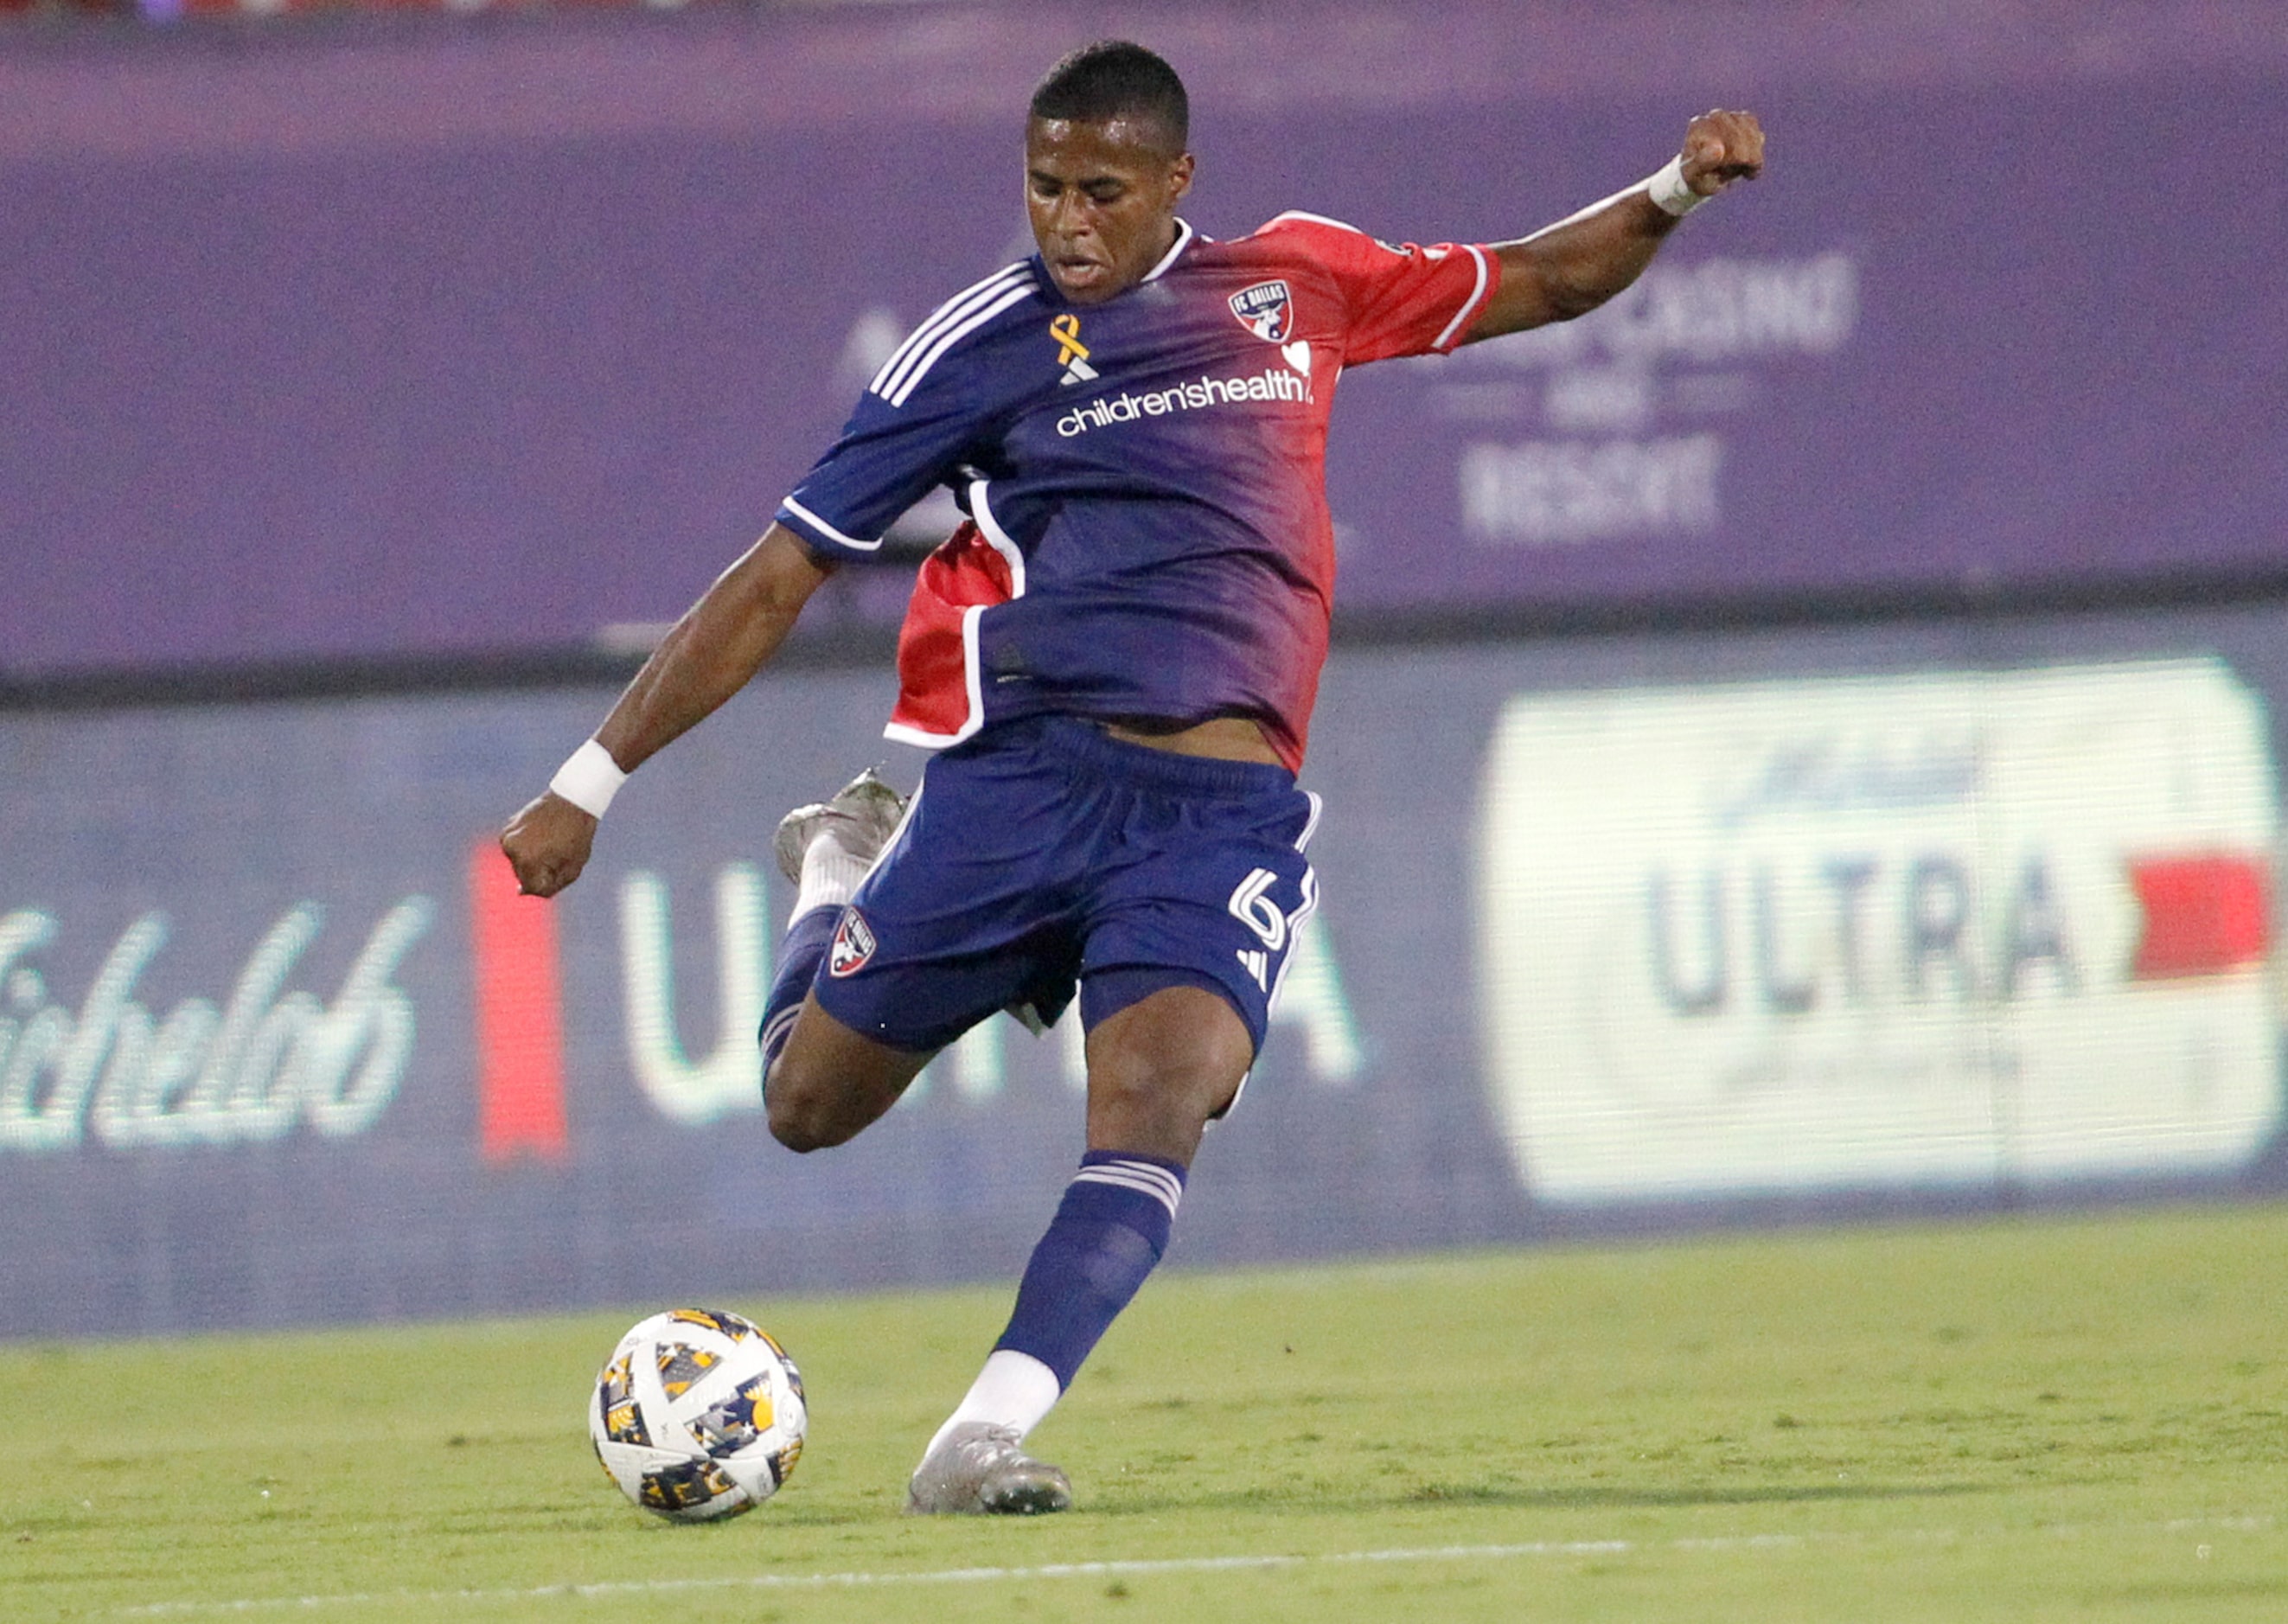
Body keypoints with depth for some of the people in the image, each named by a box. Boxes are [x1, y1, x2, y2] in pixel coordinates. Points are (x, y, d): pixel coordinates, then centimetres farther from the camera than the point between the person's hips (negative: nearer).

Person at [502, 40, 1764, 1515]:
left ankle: (982, 1441, -32)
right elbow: (781, 576, 7)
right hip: (1024, 770, -1)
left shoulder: (1296, 279, 15)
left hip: (1229, 806, 1)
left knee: (1163, 1100, -25)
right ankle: (840, 874, 37)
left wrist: (1673, 192, 10)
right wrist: (592, 784, 5)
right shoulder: (987, 343, 6)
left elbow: (1540, 283, 29)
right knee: (811, 1106, 4)